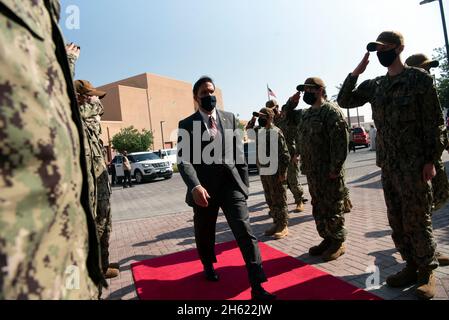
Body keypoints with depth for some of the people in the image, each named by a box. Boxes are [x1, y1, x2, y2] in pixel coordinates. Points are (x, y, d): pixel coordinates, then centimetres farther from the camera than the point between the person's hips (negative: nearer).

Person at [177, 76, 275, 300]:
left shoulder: (229, 118, 8)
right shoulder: (186, 125, -2)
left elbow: (239, 153, 10)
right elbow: (183, 160, -11)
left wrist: (244, 183, 8)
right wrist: (195, 186, -27)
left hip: (231, 183, 1)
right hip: (204, 188, -1)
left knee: (245, 232, -8)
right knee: (204, 235, 18)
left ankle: (257, 287, 1)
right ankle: (208, 266, 47)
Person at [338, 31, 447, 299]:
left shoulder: (419, 78, -5)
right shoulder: (374, 85, 11)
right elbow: (344, 101, 12)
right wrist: (356, 72, 3)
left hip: (414, 164, -6)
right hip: (388, 164, 6)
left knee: (417, 219, 2)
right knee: (397, 220, 12)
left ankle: (427, 272, 20)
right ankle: (412, 266, 27)